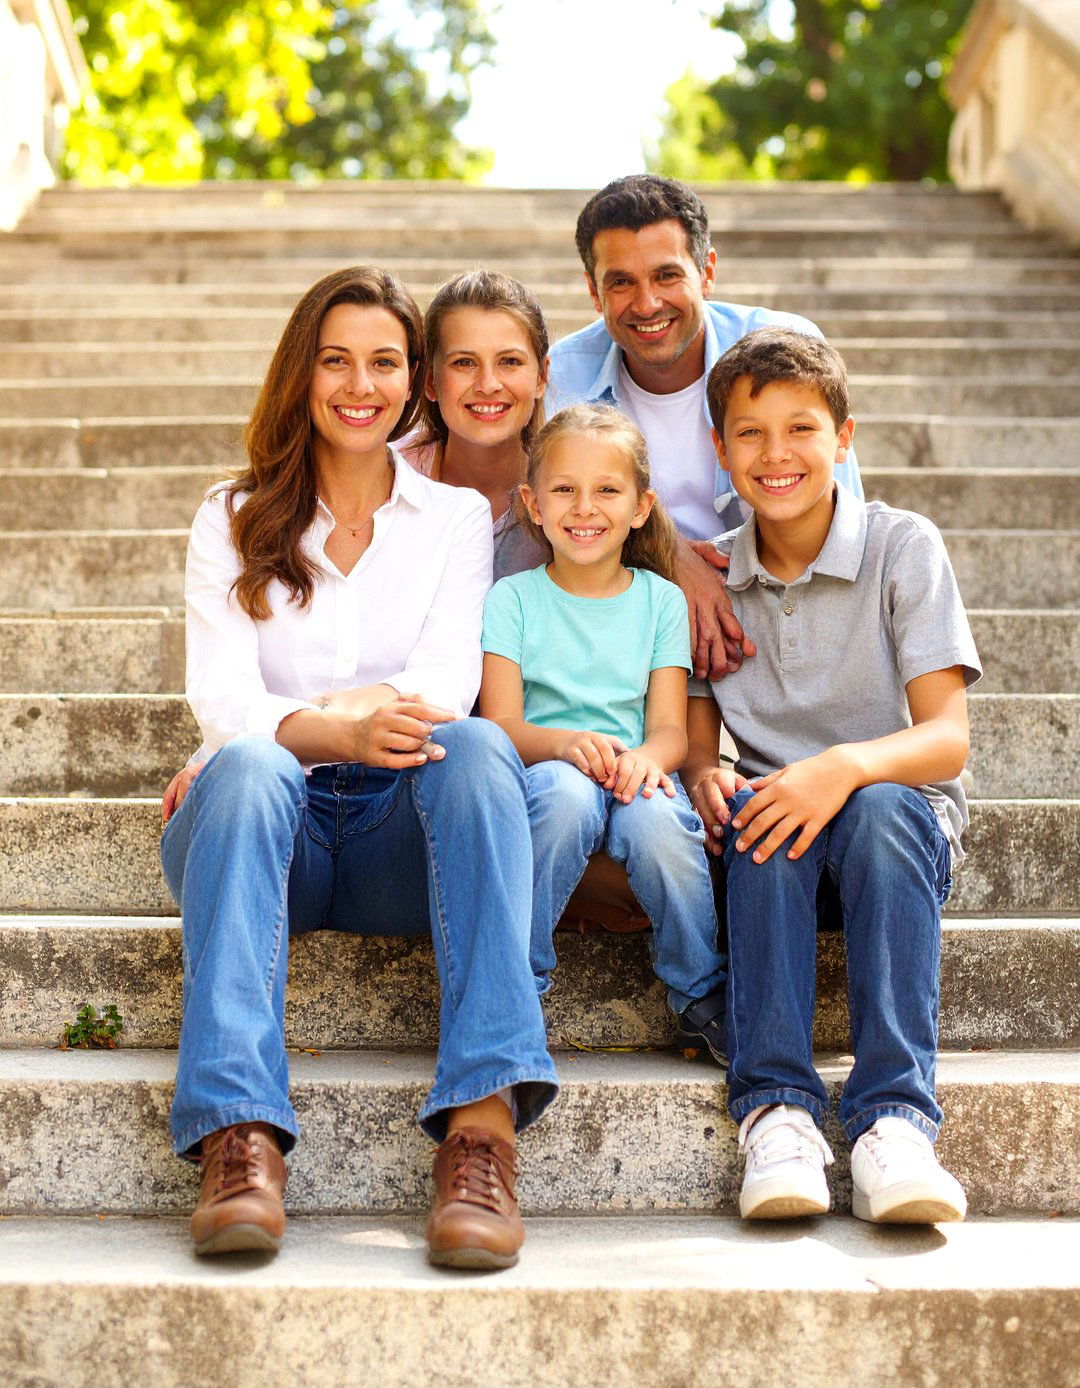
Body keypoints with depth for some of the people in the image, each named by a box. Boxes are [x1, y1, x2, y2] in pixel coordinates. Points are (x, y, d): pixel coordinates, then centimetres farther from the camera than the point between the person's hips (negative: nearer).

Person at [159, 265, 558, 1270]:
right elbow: (220, 696, -4)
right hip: (265, 819, 0)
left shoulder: (456, 516, 15)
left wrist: (305, 716, -24)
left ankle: (482, 1122, -45)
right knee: (246, 769, -35)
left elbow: (446, 680, -3)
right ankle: (239, 1133, -47)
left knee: (475, 744, -33)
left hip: (402, 830, 0)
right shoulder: (233, 520, 13)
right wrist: (334, 733, -28)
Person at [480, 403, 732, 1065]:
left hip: (633, 771, 1)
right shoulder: (512, 599, 6)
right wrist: (565, 743, -26)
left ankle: (702, 998, -13)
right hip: (543, 772, -1)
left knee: (655, 814, -34)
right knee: (567, 790, -36)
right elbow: (502, 726, -4)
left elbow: (671, 726, 2)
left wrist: (647, 756, -23)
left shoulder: (661, 600, 11)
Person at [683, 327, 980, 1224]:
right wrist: (704, 777, -20)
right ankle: (776, 1106, -37)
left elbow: (946, 738, -12)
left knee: (879, 810, -35)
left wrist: (847, 766, -33)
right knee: (759, 814, -32)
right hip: (777, 840, 2)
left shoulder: (904, 548, -5)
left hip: (902, 819, -2)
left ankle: (893, 1116, -40)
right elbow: (696, 734, 5)